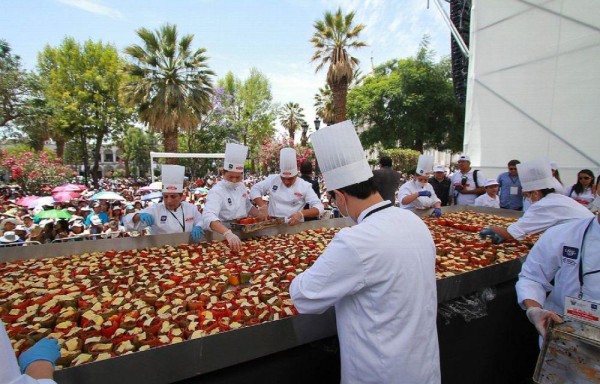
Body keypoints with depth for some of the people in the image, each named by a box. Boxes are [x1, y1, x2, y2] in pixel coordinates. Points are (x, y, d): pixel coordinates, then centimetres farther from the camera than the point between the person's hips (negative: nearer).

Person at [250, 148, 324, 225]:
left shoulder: (305, 186, -4)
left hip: (294, 226, 0)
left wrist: (301, 214, -25)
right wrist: (263, 206, -9)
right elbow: (255, 189, 7)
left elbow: (319, 207, -8)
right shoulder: (272, 179, 2)